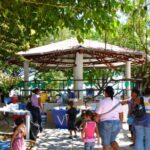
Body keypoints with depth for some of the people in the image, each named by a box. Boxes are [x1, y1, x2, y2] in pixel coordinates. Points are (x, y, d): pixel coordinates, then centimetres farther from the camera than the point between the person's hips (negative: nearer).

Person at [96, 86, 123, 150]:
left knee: (106, 143, 8)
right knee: (112, 140, 24)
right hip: (116, 124, 5)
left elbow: (97, 115, -10)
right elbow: (121, 115, 10)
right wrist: (120, 123, 21)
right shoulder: (117, 102, 6)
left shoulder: (102, 102, -9)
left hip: (105, 124, -5)